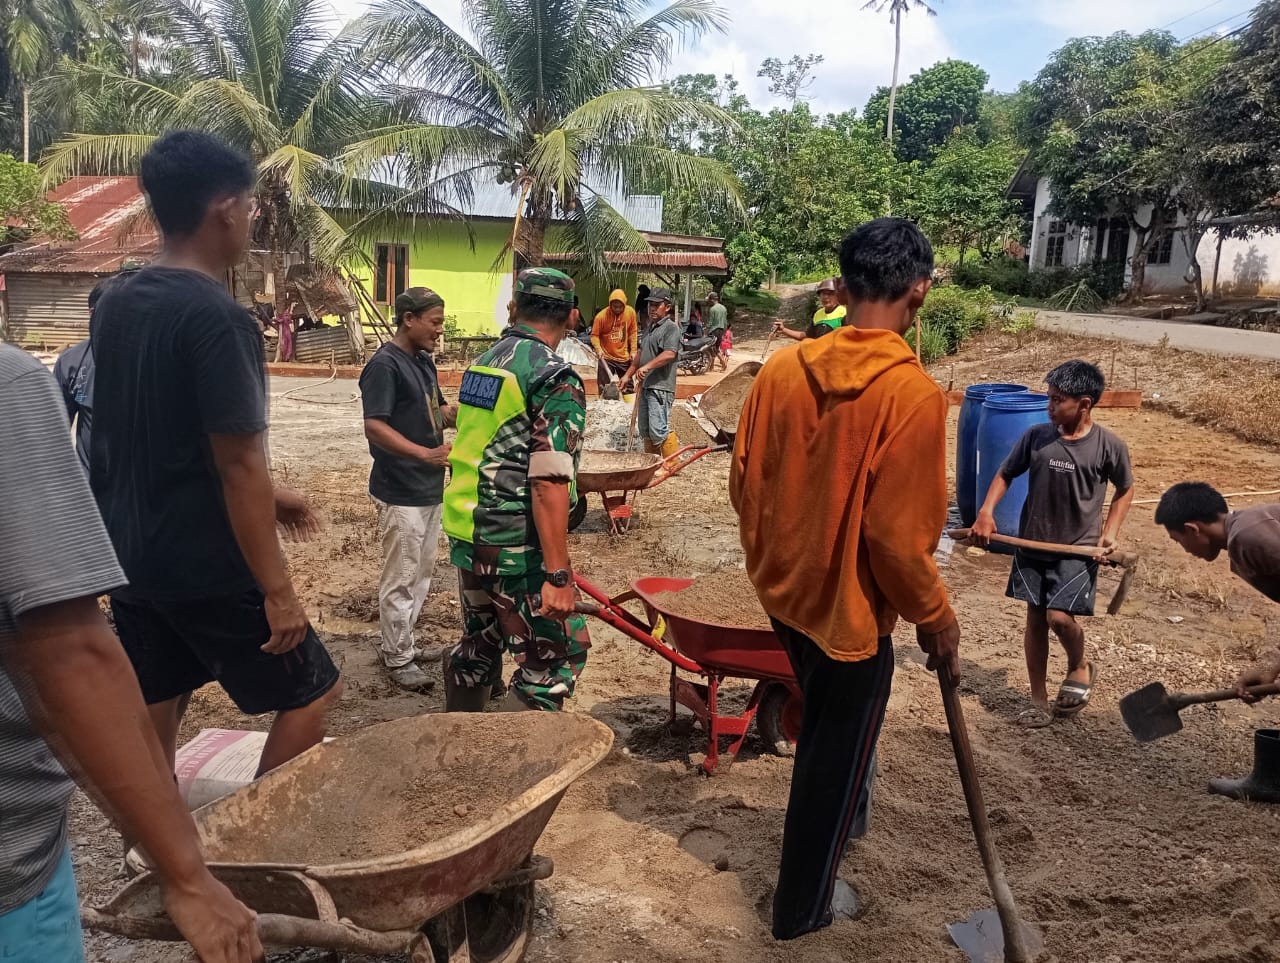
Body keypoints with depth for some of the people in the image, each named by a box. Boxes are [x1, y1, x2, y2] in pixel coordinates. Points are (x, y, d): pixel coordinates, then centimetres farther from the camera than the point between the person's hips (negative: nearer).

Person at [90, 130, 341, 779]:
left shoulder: (115, 303, 6)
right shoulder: (218, 317, -20)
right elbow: (237, 463, -22)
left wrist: (264, 494, 19)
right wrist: (277, 589, -16)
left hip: (129, 554, 8)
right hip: (205, 564, -8)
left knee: (152, 717, 17)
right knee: (310, 693, 8)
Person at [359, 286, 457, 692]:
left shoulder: (424, 361, 9)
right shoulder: (384, 365, -18)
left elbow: (440, 410, 18)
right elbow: (374, 427, -25)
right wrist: (426, 454, -34)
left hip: (429, 487, 9)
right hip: (401, 492, -9)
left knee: (421, 573, 19)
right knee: (401, 578, 2)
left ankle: (403, 643, 33)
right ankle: (397, 659, 16)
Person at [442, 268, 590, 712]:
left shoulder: (481, 364, 10)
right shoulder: (556, 379, -15)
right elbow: (549, 483, -23)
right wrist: (558, 575, -22)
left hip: (465, 535, 8)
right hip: (518, 549, -8)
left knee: (477, 647, 21)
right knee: (555, 659, 3)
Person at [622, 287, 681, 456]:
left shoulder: (671, 327, -9)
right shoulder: (649, 327, 20)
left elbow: (669, 354, -24)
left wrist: (647, 366, -32)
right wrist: (628, 374, 26)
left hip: (660, 387, -10)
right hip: (645, 385, 10)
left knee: (659, 430, -16)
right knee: (644, 429, 13)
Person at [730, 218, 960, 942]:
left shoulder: (783, 368, -6)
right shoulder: (912, 393, -23)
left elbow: (745, 483, 1)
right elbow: (897, 534, -23)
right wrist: (935, 617, -7)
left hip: (785, 589, 6)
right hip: (850, 608, -6)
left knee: (831, 726, 31)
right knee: (835, 753, 15)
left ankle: (844, 813, 58)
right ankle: (803, 907, 34)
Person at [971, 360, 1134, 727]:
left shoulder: (1109, 446, -10)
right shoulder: (1036, 436, -5)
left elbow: (1126, 490, 6)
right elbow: (1005, 474, 7)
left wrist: (1111, 531, -6)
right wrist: (986, 512, -8)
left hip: (1078, 549, -3)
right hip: (1033, 545, 3)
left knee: (1059, 616, -16)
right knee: (1035, 620, 8)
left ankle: (1080, 665, 19)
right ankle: (1039, 701, 21)